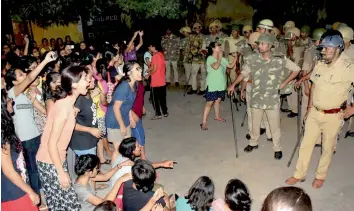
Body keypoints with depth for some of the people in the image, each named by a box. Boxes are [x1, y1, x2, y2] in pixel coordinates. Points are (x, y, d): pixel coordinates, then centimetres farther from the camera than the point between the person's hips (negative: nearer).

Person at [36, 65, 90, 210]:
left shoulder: (67, 103, 2)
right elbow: (51, 144, -24)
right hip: (50, 163, -8)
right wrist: (61, 172, -19)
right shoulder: (64, 107, -25)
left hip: (57, 159, 8)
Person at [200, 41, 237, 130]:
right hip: (212, 84, -7)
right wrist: (219, 58, -22)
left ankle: (217, 116, 39)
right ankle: (204, 122, -5)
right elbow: (215, 67, -30)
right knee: (209, 102, -8)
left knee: (218, 100, 19)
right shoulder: (210, 58, -12)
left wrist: (235, 58, 0)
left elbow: (231, 66, 10)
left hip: (220, 84, 7)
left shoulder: (222, 59, 11)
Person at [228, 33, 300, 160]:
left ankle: (277, 148, 26)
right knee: (255, 123, 17)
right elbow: (244, 73, 6)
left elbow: (296, 69, 2)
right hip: (256, 98, 2)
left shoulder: (279, 60, -8)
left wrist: (284, 83, -1)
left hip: (272, 100, -2)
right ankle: (253, 143, 38)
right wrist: (233, 84, -1)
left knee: (274, 125, 8)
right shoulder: (253, 59, -3)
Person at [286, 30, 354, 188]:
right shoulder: (320, 64, 0)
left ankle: (320, 176, 33)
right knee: (306, 144, 12)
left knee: (328, 148, 13)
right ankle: (299, 174, 26)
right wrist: (310, 107, 13)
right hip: (314, 112, 5)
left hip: (333, 116, -5)